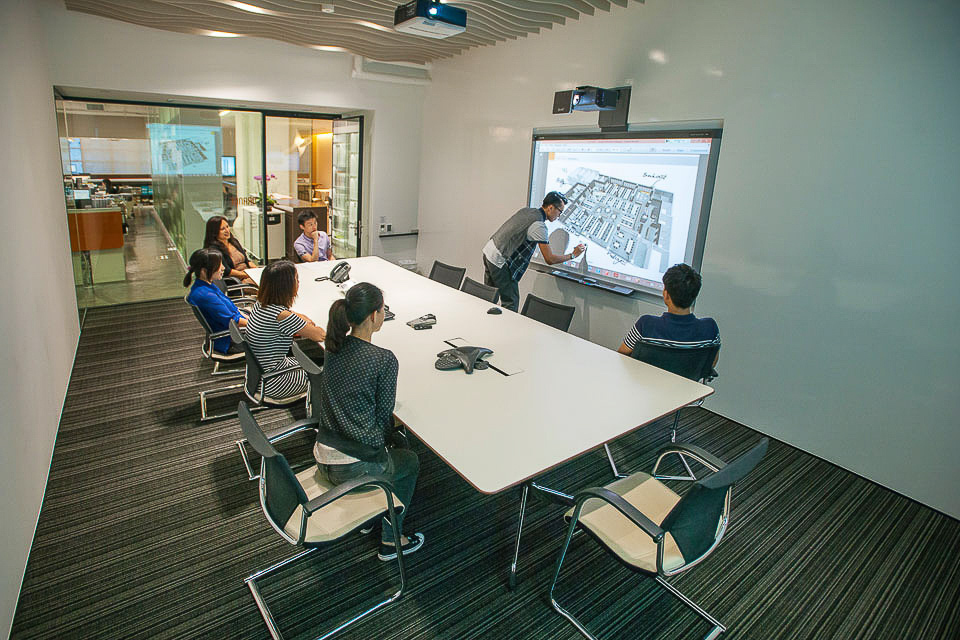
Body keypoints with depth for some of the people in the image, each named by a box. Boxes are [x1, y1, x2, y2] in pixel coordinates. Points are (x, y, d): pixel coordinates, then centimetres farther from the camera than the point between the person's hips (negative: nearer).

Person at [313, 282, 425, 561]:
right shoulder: (384, 359, -20)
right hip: (355, 467, -7)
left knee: (384, 448, 33)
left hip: (323, 459, 7)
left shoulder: (333, 347, 1)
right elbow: (384, 415, -9)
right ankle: (390, 541, 29)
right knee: (410, 462, 24)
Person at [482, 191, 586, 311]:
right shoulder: (539, 225, -17)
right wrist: (573, 255, -3)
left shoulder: (527, 210, 10)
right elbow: (549, 259, -15)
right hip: (499, 260, -9)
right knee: (511, 302, -2)